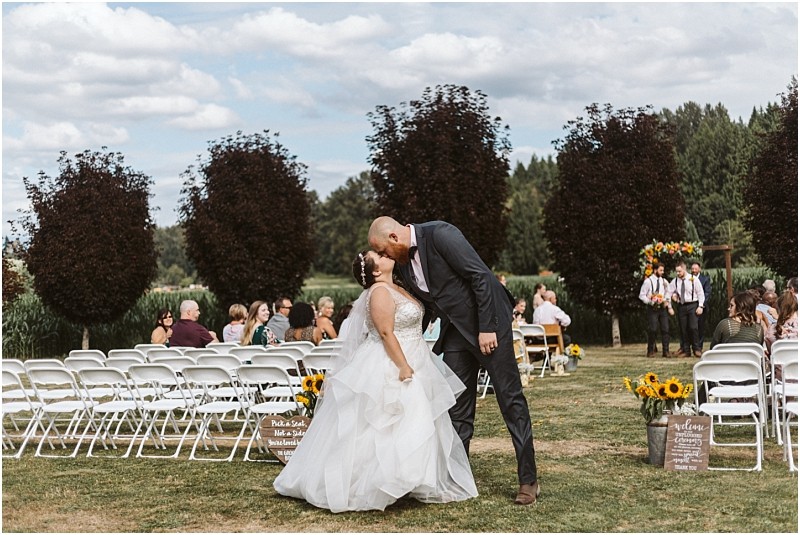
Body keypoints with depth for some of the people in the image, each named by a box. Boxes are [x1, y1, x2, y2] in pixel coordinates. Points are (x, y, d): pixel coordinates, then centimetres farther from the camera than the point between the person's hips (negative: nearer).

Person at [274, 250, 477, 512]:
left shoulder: (395, 289, 14)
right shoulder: (379, 292, -17)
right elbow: (386, 333, -24)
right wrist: (404, 367, -28)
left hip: (408, 364, 10)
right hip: (390, 369, -10)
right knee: (390, 429, -10)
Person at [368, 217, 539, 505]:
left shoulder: (440, 234, -19)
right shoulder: (403, 263, 5)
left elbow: (480, 276, -21)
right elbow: (421, 308, 18)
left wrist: (487, 328, -21)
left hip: (488, 322, -8)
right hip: (456, 330, 8)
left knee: (510, 399, -3)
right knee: (458, 408, 7)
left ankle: (528, 480, 1)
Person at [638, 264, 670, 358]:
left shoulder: (664, 281, 11)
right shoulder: (648, 281, -4)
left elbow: (667, 293, 20)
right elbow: (641, 295, -3)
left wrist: (667, 301, 1)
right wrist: (650, 301, -15)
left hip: (662, 308, 4)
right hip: (652, 308, -4)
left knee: (665, 329, 0)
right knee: (652, 330, -7)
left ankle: (665, 351, 5)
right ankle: (651, 351, 6)